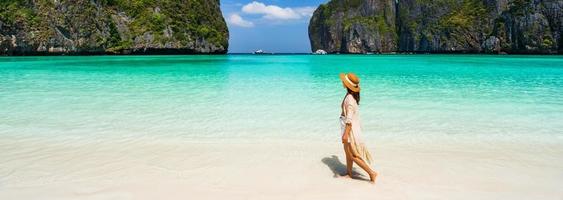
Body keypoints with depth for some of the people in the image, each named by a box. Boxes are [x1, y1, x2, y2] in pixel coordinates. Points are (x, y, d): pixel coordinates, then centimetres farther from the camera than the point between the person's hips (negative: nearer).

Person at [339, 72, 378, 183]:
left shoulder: (349, 98, -24)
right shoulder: (353, 96, 4)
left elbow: (349, 118, -26)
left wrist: (345, 134, -26)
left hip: (350, 129, -10)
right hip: (354, 127, 10)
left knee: (353, 155, 0)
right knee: (348, 152, 20)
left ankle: (371, 172, 5)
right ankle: (349, 173, 33)